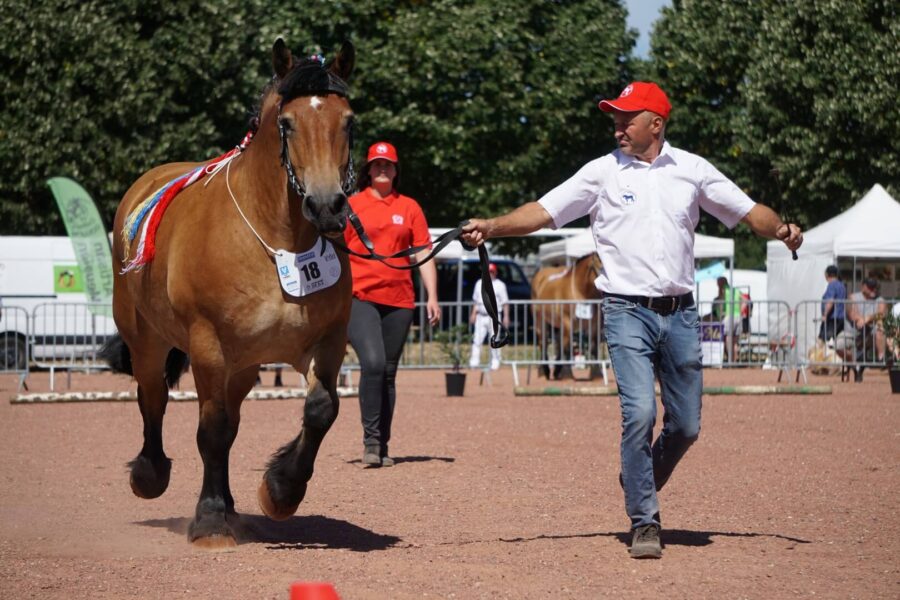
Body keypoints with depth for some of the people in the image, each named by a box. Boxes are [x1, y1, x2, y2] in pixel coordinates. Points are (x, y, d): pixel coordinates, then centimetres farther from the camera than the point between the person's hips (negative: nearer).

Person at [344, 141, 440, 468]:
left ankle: (382, 447, 12)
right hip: (359, 297, -3)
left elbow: (423, 254, 11)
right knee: (373, 363, -20)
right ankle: (371, 441, -16)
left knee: (388, 373, 6)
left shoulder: (409, 207, 12)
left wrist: (432, 296, 2)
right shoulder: (351, 206, 6)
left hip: (399, 300, 3)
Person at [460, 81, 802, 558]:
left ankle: (640, 486, 34)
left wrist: (780, 229, -10)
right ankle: (644, 524, -5)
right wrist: (492, 226, -20)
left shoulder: (692, 170, 8)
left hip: (681, 313, 3)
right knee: (639, 413, -16)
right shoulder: (603, 172, 1)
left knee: (686, 425, 7)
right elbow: (545, 211, -5)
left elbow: (747, 211, 10)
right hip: (628, 312, -3)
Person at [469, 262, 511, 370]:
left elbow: (505, 303, -3)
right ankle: (474, 362, -4)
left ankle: (495, 364, 4)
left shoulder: (500, 285, 0)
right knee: (477, 340, -4)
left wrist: (506, 316, -11)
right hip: (481, 316, 4)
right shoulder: (479, 283, 14)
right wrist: (473, 314, 11)